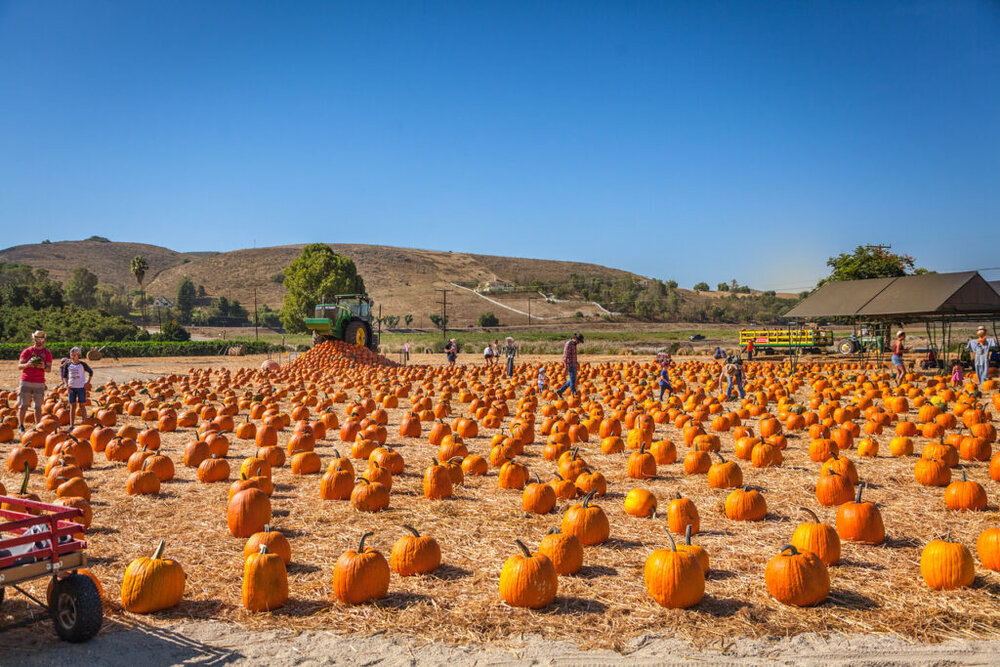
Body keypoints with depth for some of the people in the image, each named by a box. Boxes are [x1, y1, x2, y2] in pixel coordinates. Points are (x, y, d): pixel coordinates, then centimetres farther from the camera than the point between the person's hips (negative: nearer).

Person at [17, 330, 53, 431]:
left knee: (38, 406, 0)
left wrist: (43, 367, -20)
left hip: (39, 383, 0)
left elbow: (49, 369, 2)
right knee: (23, 406, -4)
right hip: (25, 382, 0)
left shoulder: (47, 353, 8)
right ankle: (21, 426, 2)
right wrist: (27, 364, -17)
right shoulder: (27, 351, 7)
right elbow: (19, 366, 4)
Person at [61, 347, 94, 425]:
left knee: (82, 405, 1)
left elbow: (91, 372, 9)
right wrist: (67, 385, -3)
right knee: (72, 406, 5)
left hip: (81, 387, -2)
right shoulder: (67, 365, 3)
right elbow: (64, 376, 9)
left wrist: (87, 382, 0)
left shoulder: (82, 364, -2)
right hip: (71, 387, 2)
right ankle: (71, 425, 8)